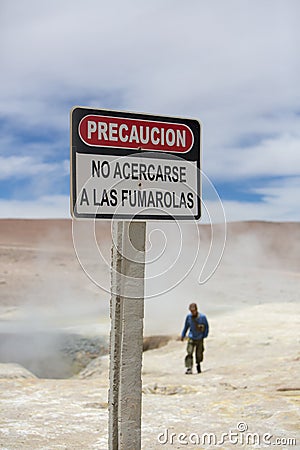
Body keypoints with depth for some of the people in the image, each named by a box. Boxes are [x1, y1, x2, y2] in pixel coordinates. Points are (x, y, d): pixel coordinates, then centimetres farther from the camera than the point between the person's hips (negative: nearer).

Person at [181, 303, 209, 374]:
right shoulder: (189, 317, -5)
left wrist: (204, 335, -5)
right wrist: (183, 335, 12)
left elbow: (206, 327, 1)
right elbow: (186, 326, 10)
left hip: (200, 339, -1)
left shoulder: (202, 317, -12)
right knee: (189, 353, -16)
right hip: (191, 339, 1)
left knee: (199, 354, 9)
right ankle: (189, 369, -17)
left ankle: (198, 364, 40)